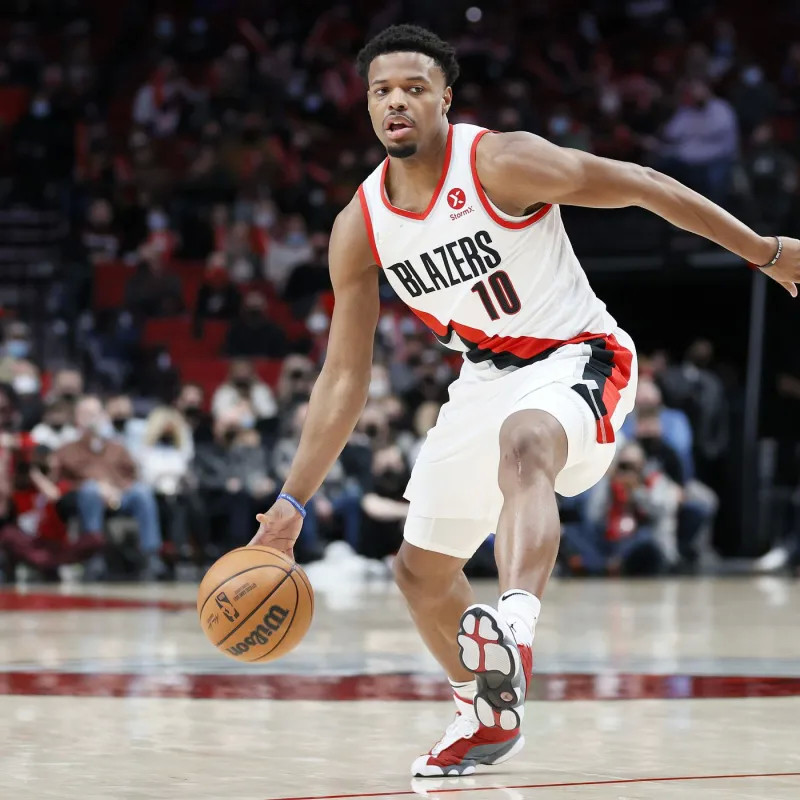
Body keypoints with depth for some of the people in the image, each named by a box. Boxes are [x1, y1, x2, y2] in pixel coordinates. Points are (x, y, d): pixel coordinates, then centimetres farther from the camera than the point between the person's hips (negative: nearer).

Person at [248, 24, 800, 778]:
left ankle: (514, 631, -62)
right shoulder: (358, 228, -5)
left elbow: (639, 185, -11)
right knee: (421, 567, 13)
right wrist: (292, 503, -3)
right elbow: (343, 378, 1)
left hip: (574, 359, -7)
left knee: (524, 442, -42)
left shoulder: (501, 164, -20)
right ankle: (487, 716, 37)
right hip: (486, 378, 7)